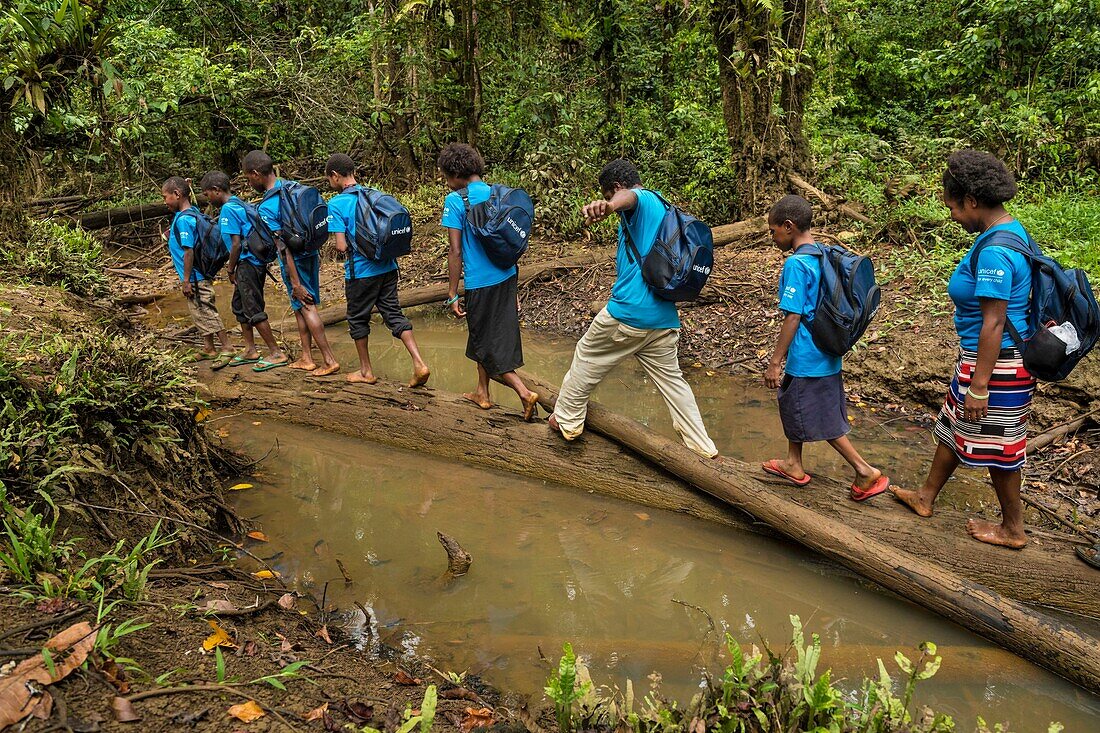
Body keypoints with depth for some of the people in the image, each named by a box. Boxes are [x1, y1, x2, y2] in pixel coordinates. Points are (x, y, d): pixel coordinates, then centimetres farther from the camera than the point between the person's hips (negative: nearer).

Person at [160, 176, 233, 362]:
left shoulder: (183, 219, -20)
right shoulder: (193, 212, 9)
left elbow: (188, 251, -23)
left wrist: (186, 280, -20)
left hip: (195, 277, -10)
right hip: (199, 275, 10)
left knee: (206, 313, -3)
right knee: (200, 313, 17)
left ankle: (227, 348, 4)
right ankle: (208, 349, 26)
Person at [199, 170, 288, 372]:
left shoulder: (228, 209, -14)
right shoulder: (238, 203, 15)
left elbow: (236, 244, -18)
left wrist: (231, 269, -7)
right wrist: (232, 263, 18)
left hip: (248, 263, -10)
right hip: (251, 261, 10)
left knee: (253, 310, -6)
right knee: (239, 306, 18)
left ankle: (276, 354, -2)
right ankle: (250, 351, 25)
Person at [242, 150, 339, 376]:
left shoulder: (266, 208, -20)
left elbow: (284, 247, -22)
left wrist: (295, 283, -19)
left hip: (295, 261, -7)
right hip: (311, 253, 7)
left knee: (305, 306, 2)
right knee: (300, 307, 16)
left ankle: (330, 360, 3)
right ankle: (306, 358, 22)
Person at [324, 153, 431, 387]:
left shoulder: (336, 204, -11)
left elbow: (342, 246, -15)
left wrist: (348, 247, 6)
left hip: (360, 271, -5)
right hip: (387, 267, 5)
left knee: (358, 319, 13)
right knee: (394, 313, 10)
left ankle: (366, 371, 24)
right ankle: (419, 364, -3)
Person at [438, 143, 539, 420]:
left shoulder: (455, 201, -11)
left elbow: (455, 252, -14)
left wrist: (453, 295, -7)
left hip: (480, 284, -7)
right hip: (507, 279, 7)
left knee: (488, 345, 6)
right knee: (485, 337, 22)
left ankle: (524, 392, -4)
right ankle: (482, 393, 32)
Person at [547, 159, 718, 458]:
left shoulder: (641, 199, -6)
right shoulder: (664, 209, 21)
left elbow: (628, 197, -35)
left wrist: (608, 206, -57)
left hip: (627, 312, -8)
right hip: (665, 318, 8)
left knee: (586, 360, 14)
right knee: (672, 379, 15)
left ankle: (567, 422, 26)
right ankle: (704, 448, 15)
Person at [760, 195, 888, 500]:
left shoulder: (796, 264, -19)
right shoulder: (825, 257, 7)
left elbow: (792, 317, -21)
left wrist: (775, 362, -15)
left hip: (807, 359, -9)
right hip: (826, 354, 9)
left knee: (824, 421, 3)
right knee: (792, 405, 22)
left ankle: (865, 471, 7)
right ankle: (793, 464, 35)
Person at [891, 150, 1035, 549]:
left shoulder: (994, 251, -26)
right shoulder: (1011, 230, 6)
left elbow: (994, 324, -26)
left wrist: (979, 386, -23)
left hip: (997, 363, -11)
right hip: (984, 355, 11)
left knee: (996, 443, 6)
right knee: (953, 425, 22)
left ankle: (1013, 530, 24)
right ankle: (926, 497, 40)